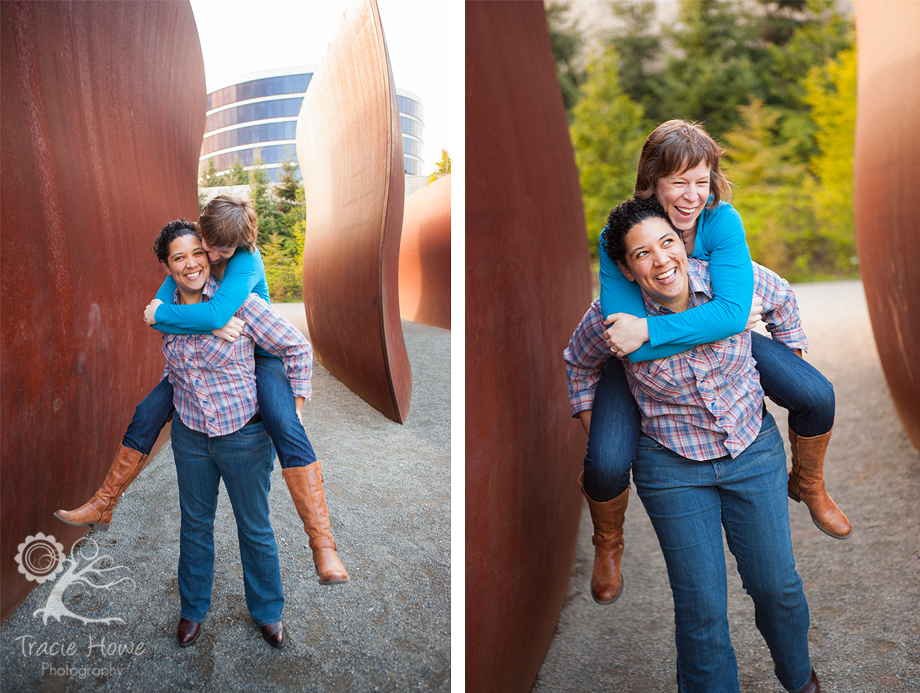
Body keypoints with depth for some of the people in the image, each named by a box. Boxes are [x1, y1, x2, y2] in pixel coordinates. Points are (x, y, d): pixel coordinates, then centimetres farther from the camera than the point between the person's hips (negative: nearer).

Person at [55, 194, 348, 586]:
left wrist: (162, 314, -25)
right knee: (147, 413, -2)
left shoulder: (247, 261, -24)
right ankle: (103, 506, 16)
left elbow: (217, 311, -38)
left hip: (256, 358, -6)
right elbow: (156, 312, -15)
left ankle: (322, 543, -31)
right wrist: (209, 324, -31)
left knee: (288, 432, -29)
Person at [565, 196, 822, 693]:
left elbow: (782, 299, 9)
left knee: (777, 586, 12)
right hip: (672, 468, -2)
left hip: (754, 449, 2)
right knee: (701, 606, 2)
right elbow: (579, 363, 3)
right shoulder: (612, 316, -20)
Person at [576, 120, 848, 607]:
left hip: (724, 341, 3)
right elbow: (627, 344, -34)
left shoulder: (722, 221, -22)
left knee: (816, 396, -10)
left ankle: (808, 485, 25)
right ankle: (608, 546, 14)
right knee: (606, 466, -22)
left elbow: (731, 310, -34)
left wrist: (649, 330, -41)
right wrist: (725, 321, -32)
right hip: (642, 358, -2)